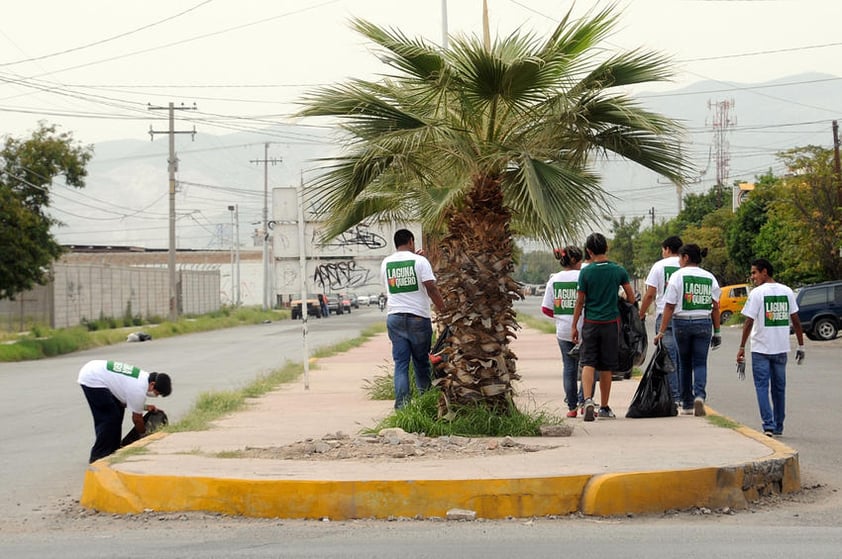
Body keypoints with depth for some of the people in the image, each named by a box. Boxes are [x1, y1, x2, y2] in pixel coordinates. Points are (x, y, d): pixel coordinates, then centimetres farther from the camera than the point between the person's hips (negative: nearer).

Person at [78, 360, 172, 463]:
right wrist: (144, 435, 7)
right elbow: (137, 419, -9)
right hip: (91, 380, -10)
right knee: (110, 418, -9)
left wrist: (144, 407, 6)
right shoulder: (139, 390, -23)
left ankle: (111, 450, 22)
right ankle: (99, 457, -3)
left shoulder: (144, 376, 4)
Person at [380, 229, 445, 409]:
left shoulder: (386, 263, 8)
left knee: (400, 363, 2)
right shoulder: (420, 261, -5)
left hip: (394, 318, 3)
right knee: (422, 362, 9)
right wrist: (444, 310, -7)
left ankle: (401, 402, -7)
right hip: (418, 317, -3)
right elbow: (431, 288, -12)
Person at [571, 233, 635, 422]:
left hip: (591, 323, -1)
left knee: (588, 364, -1)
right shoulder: (618, 271, -2)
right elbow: (631, 296, 5)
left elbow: (580, 301, -3)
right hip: (611, 323, 1)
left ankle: (588, 399, -23)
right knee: (606, 367, 10)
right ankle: (604, 407, 18)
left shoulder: (585, 272, -6)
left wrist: (574, 326, 5)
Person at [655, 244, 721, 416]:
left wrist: (662, 331, -5)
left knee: (684, 363, 10)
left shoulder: (678, 276, -5)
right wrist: (717, 331, 11)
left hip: (682, 322, -2)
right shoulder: (709, 277, 5)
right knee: (700, 363, 3)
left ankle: (687, 404, 15)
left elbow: (669, 306, -8)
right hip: (703, 323, 2)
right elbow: (715, 307, 5)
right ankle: (699, 396, -21)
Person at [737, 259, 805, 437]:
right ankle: (778, 427, 19)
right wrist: (801, 345, 13)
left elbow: (749, 322, -11)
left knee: (762, 386, 0)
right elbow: (796, 320, 7)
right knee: (779, 388, 14)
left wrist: (742, 347, -6)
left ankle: (769, 425, -12)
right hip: (781, 348, 4)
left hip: (761, 349, -4)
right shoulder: (787, 292, 5)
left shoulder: (757, 293, -9)